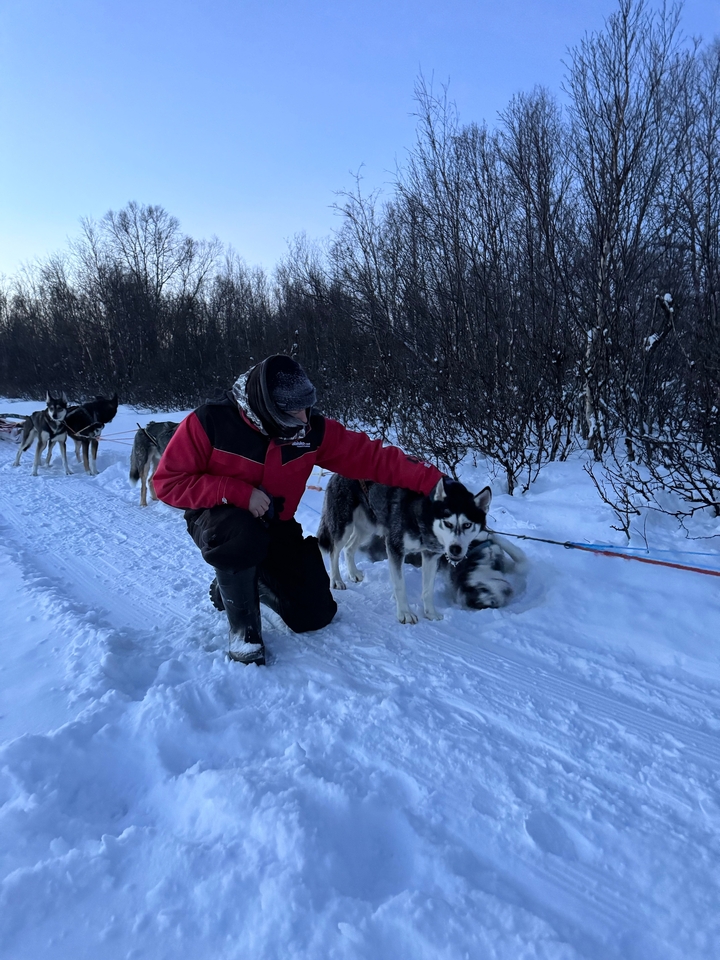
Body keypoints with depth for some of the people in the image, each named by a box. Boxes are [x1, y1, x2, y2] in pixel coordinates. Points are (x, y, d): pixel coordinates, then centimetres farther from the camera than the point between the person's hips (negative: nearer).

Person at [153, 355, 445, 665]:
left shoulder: (312, 429, -14)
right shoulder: (211, 421, -24)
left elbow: (373, 456, -13)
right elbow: (168, 481, -20)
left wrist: (431, 479, -20)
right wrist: (239, 492, -31)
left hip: (275, 525, 4)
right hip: (219, 518, -4)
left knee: (315, 615, -1)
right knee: (242, 535, -41)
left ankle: (252, 580, 26)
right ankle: (242, 627, -14)